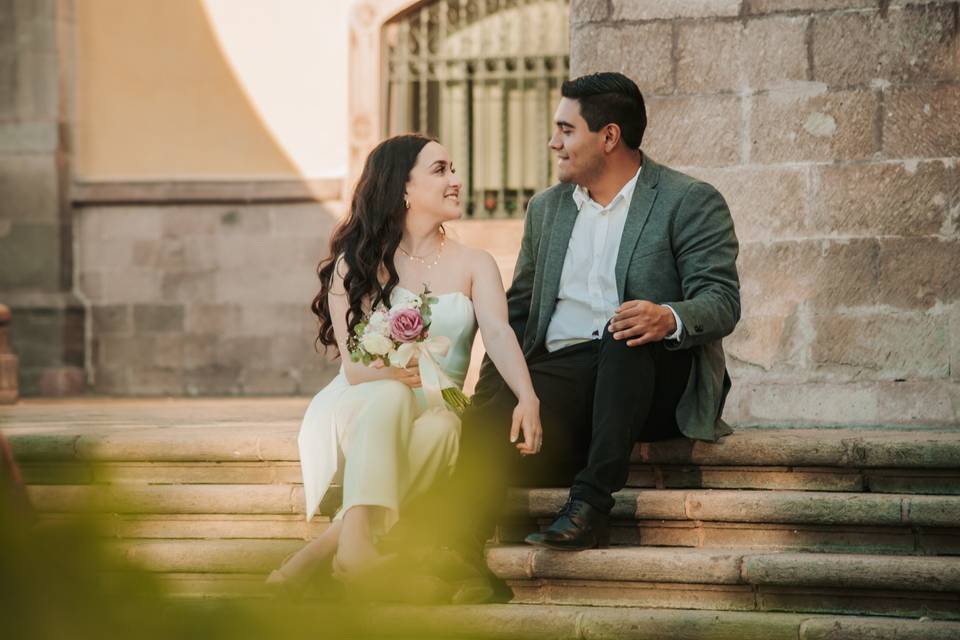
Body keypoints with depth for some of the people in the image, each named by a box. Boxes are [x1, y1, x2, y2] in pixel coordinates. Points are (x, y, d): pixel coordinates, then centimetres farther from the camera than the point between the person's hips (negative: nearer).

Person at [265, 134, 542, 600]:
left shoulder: (473, 265, 11)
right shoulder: (355, 264, 5)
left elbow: (498, 333, -9)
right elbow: (353, 363, -6)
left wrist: (527, 397, -30)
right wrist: (390, 373, -31)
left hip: (435, 413, 2)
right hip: (359, 408, -2)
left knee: (441, 430, -35)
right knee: (392, 396, -36)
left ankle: (322, 549, -39)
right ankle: (358, 543, -55)